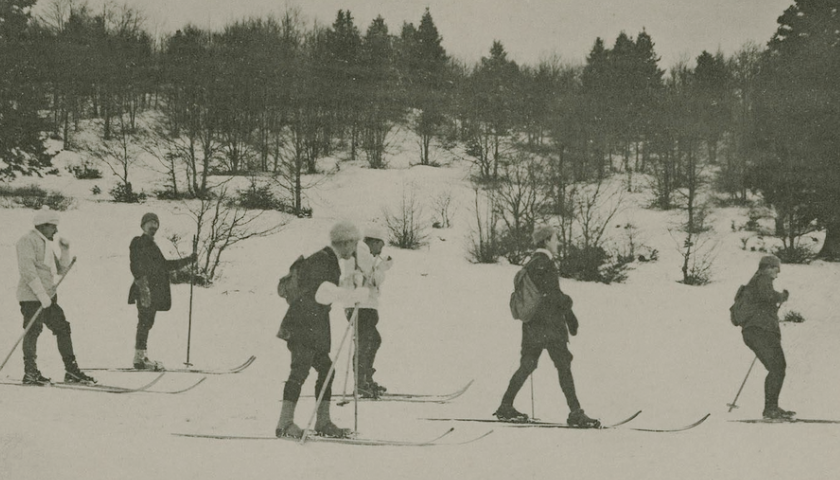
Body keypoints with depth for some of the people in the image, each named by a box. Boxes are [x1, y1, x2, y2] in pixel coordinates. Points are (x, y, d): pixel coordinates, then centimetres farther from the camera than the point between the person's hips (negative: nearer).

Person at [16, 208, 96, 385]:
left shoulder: (47, 244, 21)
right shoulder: (27, 241, -7)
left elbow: (61, 270, 23)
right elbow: (27, 270, -18)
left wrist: (65, 251, 7)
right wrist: (41, 294, -22)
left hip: (48, 297, 9)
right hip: (32, 296, -9)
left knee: (63, 328, 7)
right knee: (32, 331, -7)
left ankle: (71, 370, 11)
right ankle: (30, 373, 0)